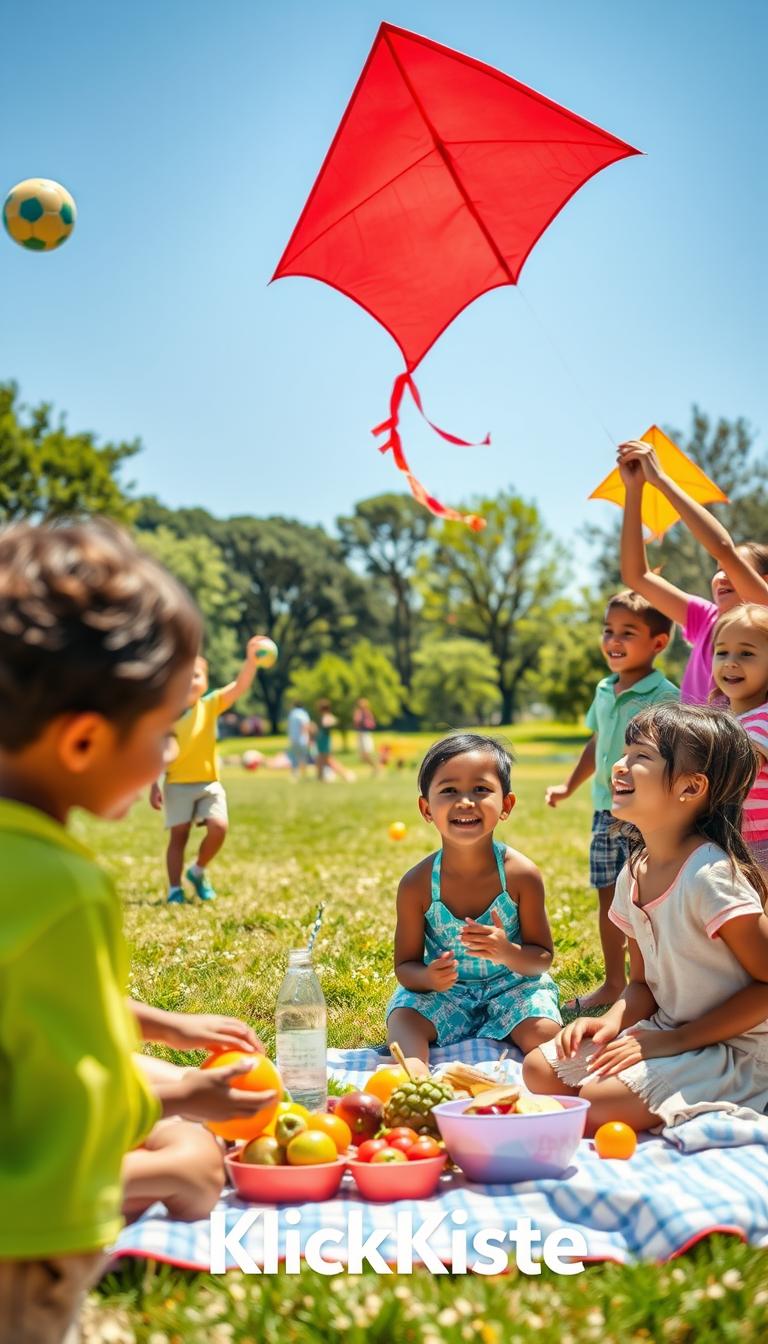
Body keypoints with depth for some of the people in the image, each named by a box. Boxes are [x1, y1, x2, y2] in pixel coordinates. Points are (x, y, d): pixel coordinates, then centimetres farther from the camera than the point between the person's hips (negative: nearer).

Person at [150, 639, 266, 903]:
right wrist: (154, 785, -5)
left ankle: (198, 871, 9)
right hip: (177, 784, -1)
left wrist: (251, 659, -31)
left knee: (219, 826, -16)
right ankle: (175, 889, 12)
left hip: (209, 783, 1)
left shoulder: (211, 705, -2)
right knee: (179, 835, 1)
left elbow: (239, 686, -16)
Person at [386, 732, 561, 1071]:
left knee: (542, 1033, -24)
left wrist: (507, 952, -31)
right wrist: (429, 977, -32)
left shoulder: (521, 875, -17)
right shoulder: (416, 884, -15)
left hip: (511, 985, 0)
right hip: (443, 992, 0)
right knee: (402, 1020, -26)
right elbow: (405, 964, -7)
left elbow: (543, 957, -8)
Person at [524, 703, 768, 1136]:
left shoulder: (712, 876, -22)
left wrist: (673, 1041, -20)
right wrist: (613, 1021, -10)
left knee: (598, 1101, -25)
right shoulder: (634, 875, 3)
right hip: (666, 1036, 8)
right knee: (540, 1068, 2)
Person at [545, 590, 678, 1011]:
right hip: (605, 812, 7)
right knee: (608, 896, 15)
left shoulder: (664, 696, -13)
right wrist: (569, 786, 30)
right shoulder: (605, 690, 9)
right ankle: (613, 983, 28)